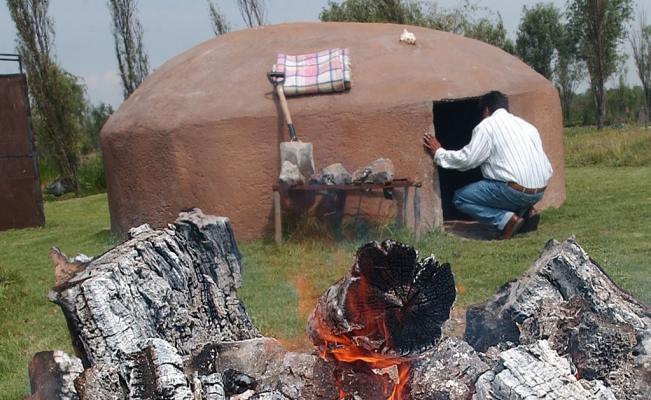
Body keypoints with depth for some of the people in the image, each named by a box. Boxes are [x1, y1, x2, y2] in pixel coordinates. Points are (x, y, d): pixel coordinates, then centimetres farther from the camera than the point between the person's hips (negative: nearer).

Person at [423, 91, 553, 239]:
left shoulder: (487, 125, -1)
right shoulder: (526, 125, 20)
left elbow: (466, 159, -6)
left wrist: (439, 153, 9)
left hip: (516, 192, -8)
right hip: (539, 193, 8)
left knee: (460, 198, 6)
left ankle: (507, 219, -9)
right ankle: (525, 211, 11)